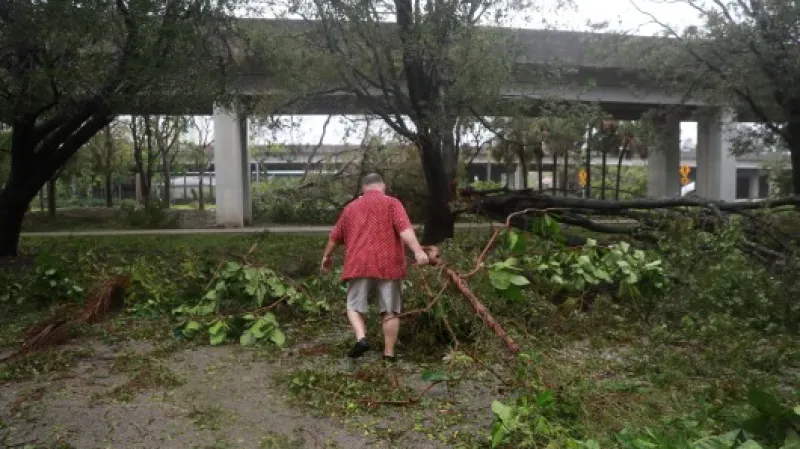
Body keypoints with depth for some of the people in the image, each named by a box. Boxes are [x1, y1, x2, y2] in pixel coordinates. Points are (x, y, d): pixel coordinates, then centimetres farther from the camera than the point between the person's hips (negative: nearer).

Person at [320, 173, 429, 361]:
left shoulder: (351, 207, 18)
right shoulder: (392, 203, 6)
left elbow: (335, 236, 26)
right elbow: (405, 228, -11)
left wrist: (327, 256, 40)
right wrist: (418, 251, -19)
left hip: (359, 264, 2)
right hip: (388, 265, -1)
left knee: (355, 306, 12)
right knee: (390, 311, 6)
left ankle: (361, 338, -11)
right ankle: (389, 353, 8)